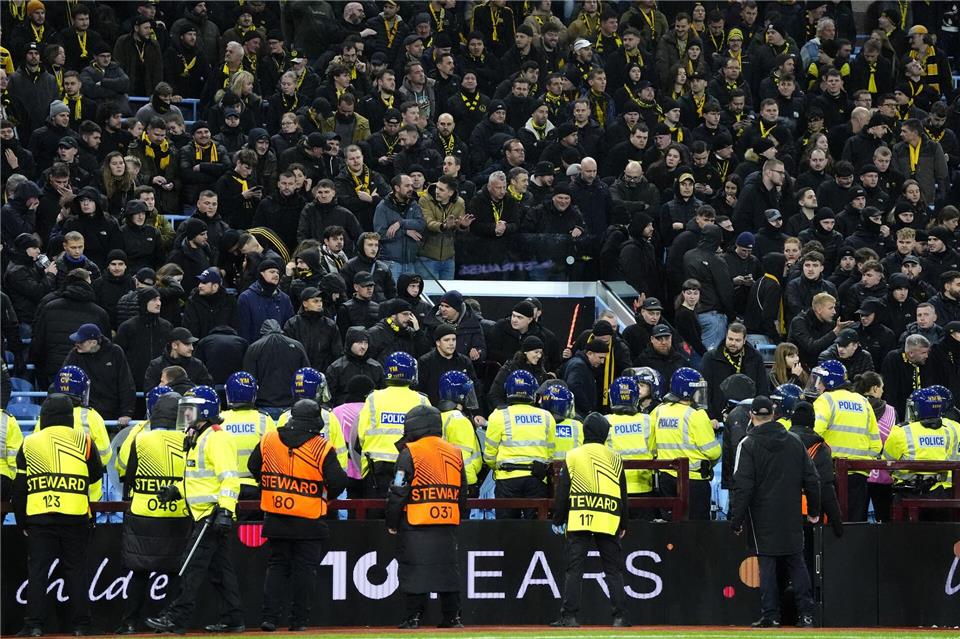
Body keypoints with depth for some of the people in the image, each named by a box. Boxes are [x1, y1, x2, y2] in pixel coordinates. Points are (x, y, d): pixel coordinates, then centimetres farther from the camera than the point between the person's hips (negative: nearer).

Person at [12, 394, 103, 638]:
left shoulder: (29, 444, 4)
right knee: (75, 570, 7)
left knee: (37, 571, 3)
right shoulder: (82, 440, 1)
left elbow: (19, 487, 5)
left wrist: (21, 521, 13)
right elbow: (96, 473, 12)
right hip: (75, 515, 0)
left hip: (38, 515, 0)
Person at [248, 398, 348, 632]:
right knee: (305, 568, 7)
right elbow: (338, 481, -13)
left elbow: (253, 467, 10)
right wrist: (328, 493, 9)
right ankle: (299, 620, 7)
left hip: (275, 518, 3)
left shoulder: (269, 440, -1)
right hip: (309, 522, -3)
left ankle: (270, 616, 3)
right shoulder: (321, 447, -12)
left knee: (277, 565, 12)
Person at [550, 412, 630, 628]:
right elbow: (623, 494, 10)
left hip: (578, 520, -1)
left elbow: (562, 492, 2)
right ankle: (620, 616, 1)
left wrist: (558, 521, 10)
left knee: (574, 569, -1)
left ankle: (569, 616, -6)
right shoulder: (614, 458, 7)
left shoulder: (573, 456, 2)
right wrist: (623, 525, 17)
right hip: (608, 521, 1)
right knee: (613, 570, 6)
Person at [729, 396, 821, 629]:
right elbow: (811, 480, 9)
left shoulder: (748, 445, -9)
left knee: (767, 565, 0)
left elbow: (742, 486, -13)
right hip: (791, 518, 4)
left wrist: (736, 518, -8)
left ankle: (770, 616, -1)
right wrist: (814, 511, 19)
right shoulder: (794, 442, 6)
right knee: (796, 562, 9)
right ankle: (807, 613, 7)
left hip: (763, 518, -4)